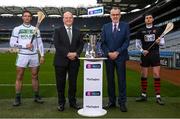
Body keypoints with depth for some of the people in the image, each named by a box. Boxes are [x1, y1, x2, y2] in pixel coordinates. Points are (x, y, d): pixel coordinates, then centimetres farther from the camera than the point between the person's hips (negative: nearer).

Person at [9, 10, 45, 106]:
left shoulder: (35, 29, 9)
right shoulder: (17, 29, 4)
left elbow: (40, 43, 10)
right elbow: (12, 43, -2)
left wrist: (42, 55, 1)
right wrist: (25, 46, -11)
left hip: (34, 56, 2)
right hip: (22, 55, -1)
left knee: (35, 77, 8)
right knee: (19, 77, 2)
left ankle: (36, 96, 18)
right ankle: (17, 98, 11)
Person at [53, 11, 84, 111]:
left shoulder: (77, 31, 13)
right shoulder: (58, 31, 3)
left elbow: (81, 44, 7)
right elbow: (57, 45, -9)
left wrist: (76, 53, -11)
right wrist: (67, 54, -17)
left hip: (74, 61, 3)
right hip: (61, 61, -2)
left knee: (73, 82, 8)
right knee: (61, 83, 4)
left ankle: (73, 102, 21)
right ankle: (61, 103, 17)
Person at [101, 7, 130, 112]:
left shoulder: (125, 26, 4)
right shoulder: (105, 27, 10)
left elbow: (127, 41, -2)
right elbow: (103, 43, 7)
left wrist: (117, 52, -12)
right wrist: (108, 53, -9)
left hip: (120, 56, -2)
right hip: (108, 57, 2)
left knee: (122, 80, 1)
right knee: (110, 80, 7)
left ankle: (122, 102, 9)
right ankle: (111, 101, 17)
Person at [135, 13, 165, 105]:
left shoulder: (158, 30, 6)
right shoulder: (141, 31, 8)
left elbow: (163, 42, 7)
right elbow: (137, 43, 10)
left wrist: (158, 42, -15)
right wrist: (142, 50, -6)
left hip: (155, 54, -1)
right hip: (145, 55, 1)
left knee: (156, 75, -5)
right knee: (144, 75, 5)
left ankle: (158, 97, 1)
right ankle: (144, 95, 16)